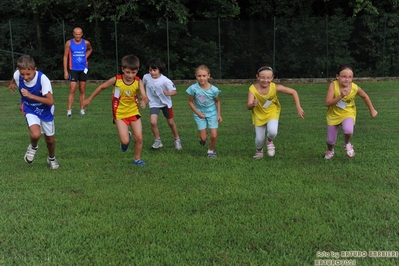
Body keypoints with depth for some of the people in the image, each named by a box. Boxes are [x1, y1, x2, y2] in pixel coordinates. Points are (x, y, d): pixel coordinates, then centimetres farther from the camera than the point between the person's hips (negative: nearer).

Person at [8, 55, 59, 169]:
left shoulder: (43, 79, -32)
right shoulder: (17, 75, -21)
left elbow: (50, 101, -35)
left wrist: (31, 96, -41)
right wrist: (12, 83, 24)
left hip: (45, 111, -1)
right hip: (30, 110, 1)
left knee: (49, 139, 12)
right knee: (36, 134, -25)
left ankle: (52, 158, 44)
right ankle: (33, 147, 11)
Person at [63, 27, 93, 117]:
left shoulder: (86, 43, 2)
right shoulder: (69, 43, -3)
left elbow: (90, 49, 25)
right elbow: (65, 57, -1)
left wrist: (86, 57, 7)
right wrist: (65, 71, -6)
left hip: (83, 69, 3)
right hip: (73, 69, -2)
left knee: (82, 90, 8)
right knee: (72, 90, -10)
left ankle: (82, 109, 15)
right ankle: (69, 110, -9)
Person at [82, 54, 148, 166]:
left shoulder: (138, 82, -16)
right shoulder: (116, 79, -17)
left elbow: (145, 97, -30)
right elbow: (101, 87, -2)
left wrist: (144, 101, -55)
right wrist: (89, 99, 6)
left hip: (134, 112, 1)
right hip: (120, 114, -1)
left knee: (139, 138, 0)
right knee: (125, 141, -10)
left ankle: (137, 159, 24)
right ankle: (127, 137, 29)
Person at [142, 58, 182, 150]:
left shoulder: (165, 81, -28)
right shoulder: (146, 77, -17)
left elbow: (174, 91, -26)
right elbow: (143, 85, 6)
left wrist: (169, 93, -46)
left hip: (166, 103, -2)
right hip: (154, 103, 2)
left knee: (171, 123, 11)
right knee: (153, 122, -17)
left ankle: (177, 140, 35)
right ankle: (158, 141, 3)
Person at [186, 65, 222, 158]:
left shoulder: (213, 89, -18)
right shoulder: (193, 88, -20)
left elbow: (217, 101, 1)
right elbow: (190, 102, -6)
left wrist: (219, 114, -2)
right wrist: (198, 113, -13)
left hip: (212, 113, 0)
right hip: (200, 114, 0)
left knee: (214, 136, -4)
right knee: (204, 138, 0)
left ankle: (211, 150, 25)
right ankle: (202, 138, 38)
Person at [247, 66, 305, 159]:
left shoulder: (275, 87, -23)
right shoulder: (253, 88, -24)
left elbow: (293, 92, -15)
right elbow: (248, 106, -29)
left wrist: (298, 108, -19)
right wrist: (253, 104, -53)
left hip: (272, 112, 0)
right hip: (259, 114, 1)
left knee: (272, 131, -27)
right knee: (259, 139, 3)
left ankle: (270, 142, 10)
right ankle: (259, 151, 40)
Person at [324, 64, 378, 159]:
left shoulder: (355, 88, -19)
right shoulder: (333, 85, -24)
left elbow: (365, 96, 2)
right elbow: (328, 103, -30)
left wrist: (372, 110, 11)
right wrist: (341, 96, -41)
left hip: (348, 113, 0)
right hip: (333, 114, 0)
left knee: (348, 130, -31)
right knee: (331, 140, 7)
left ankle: (347, 144, 6)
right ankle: (330, 151, 46)